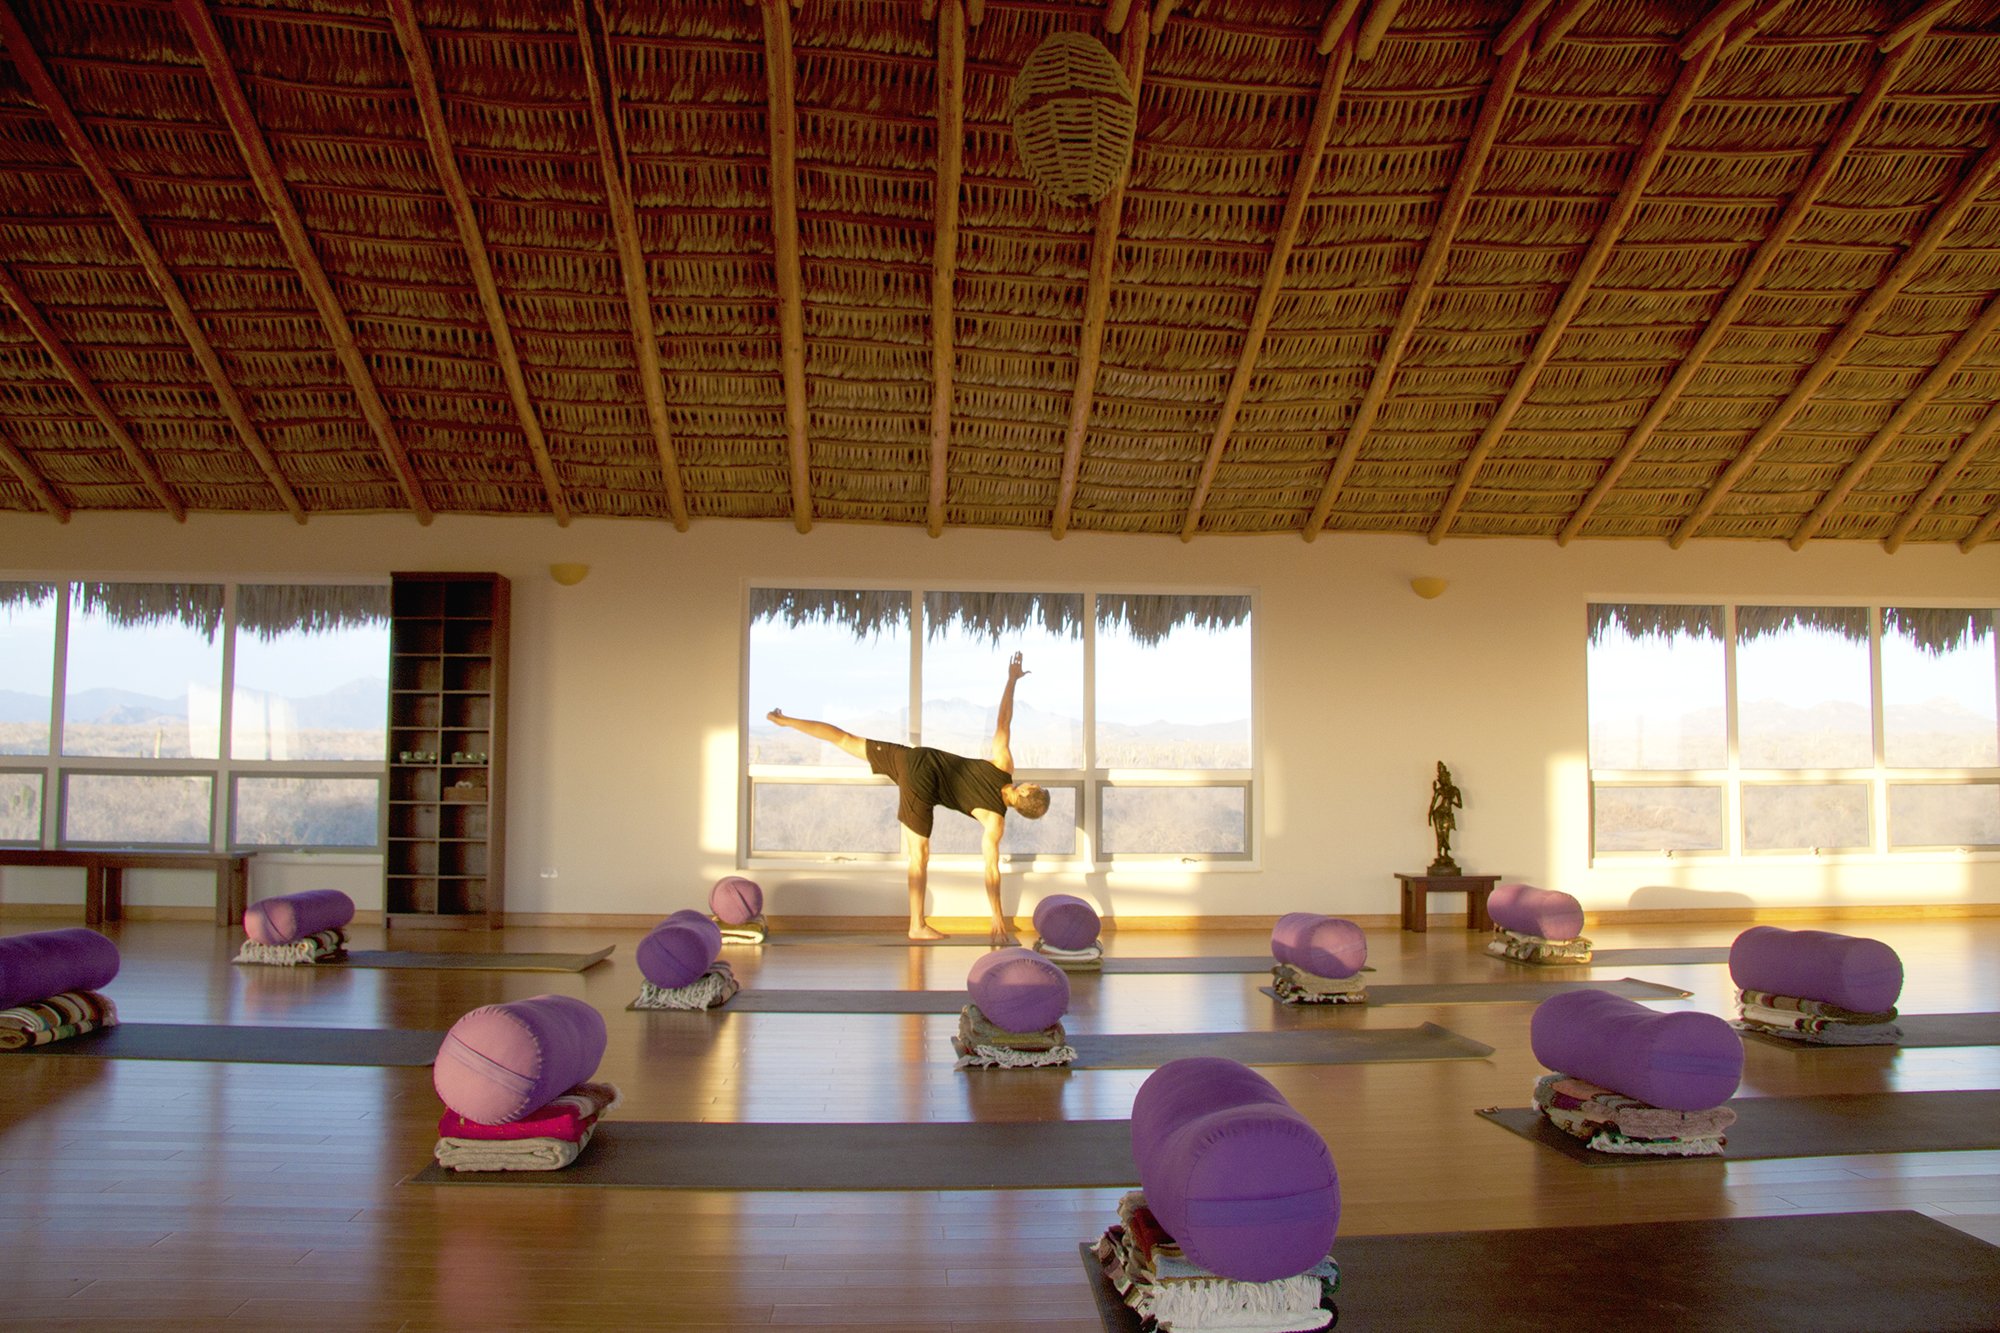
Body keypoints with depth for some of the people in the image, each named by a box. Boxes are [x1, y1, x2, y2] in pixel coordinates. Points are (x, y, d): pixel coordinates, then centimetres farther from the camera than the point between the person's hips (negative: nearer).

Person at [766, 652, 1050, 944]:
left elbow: (1003, 722, 2)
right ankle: (918, 927, 14)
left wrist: (1012, 680, 13)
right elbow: (991, 869, -7)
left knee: (846, 740, 13)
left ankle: (785, 720, 21)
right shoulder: (995, 820, -9)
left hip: (914, 757, 6)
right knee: (920, 855, 5)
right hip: (921, 786, -6)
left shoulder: (1004, 766, 0)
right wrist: (998, 920, -1)